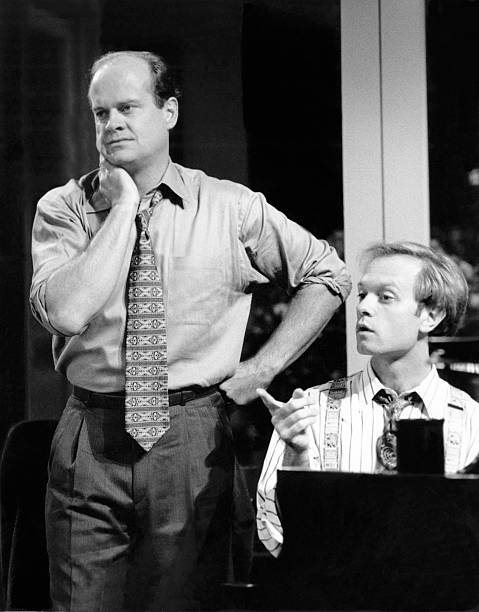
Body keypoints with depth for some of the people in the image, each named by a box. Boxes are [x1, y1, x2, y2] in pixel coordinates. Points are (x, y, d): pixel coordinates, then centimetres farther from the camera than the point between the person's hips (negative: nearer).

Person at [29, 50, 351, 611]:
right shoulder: (62, 209, 2)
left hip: (191, 439, 0)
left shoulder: (232, 208, 2)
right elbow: (66, 312, -16)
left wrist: (262, 368, 4)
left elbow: (326, 274, 11)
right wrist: (121, 206, -12)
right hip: (90, 441, 1)